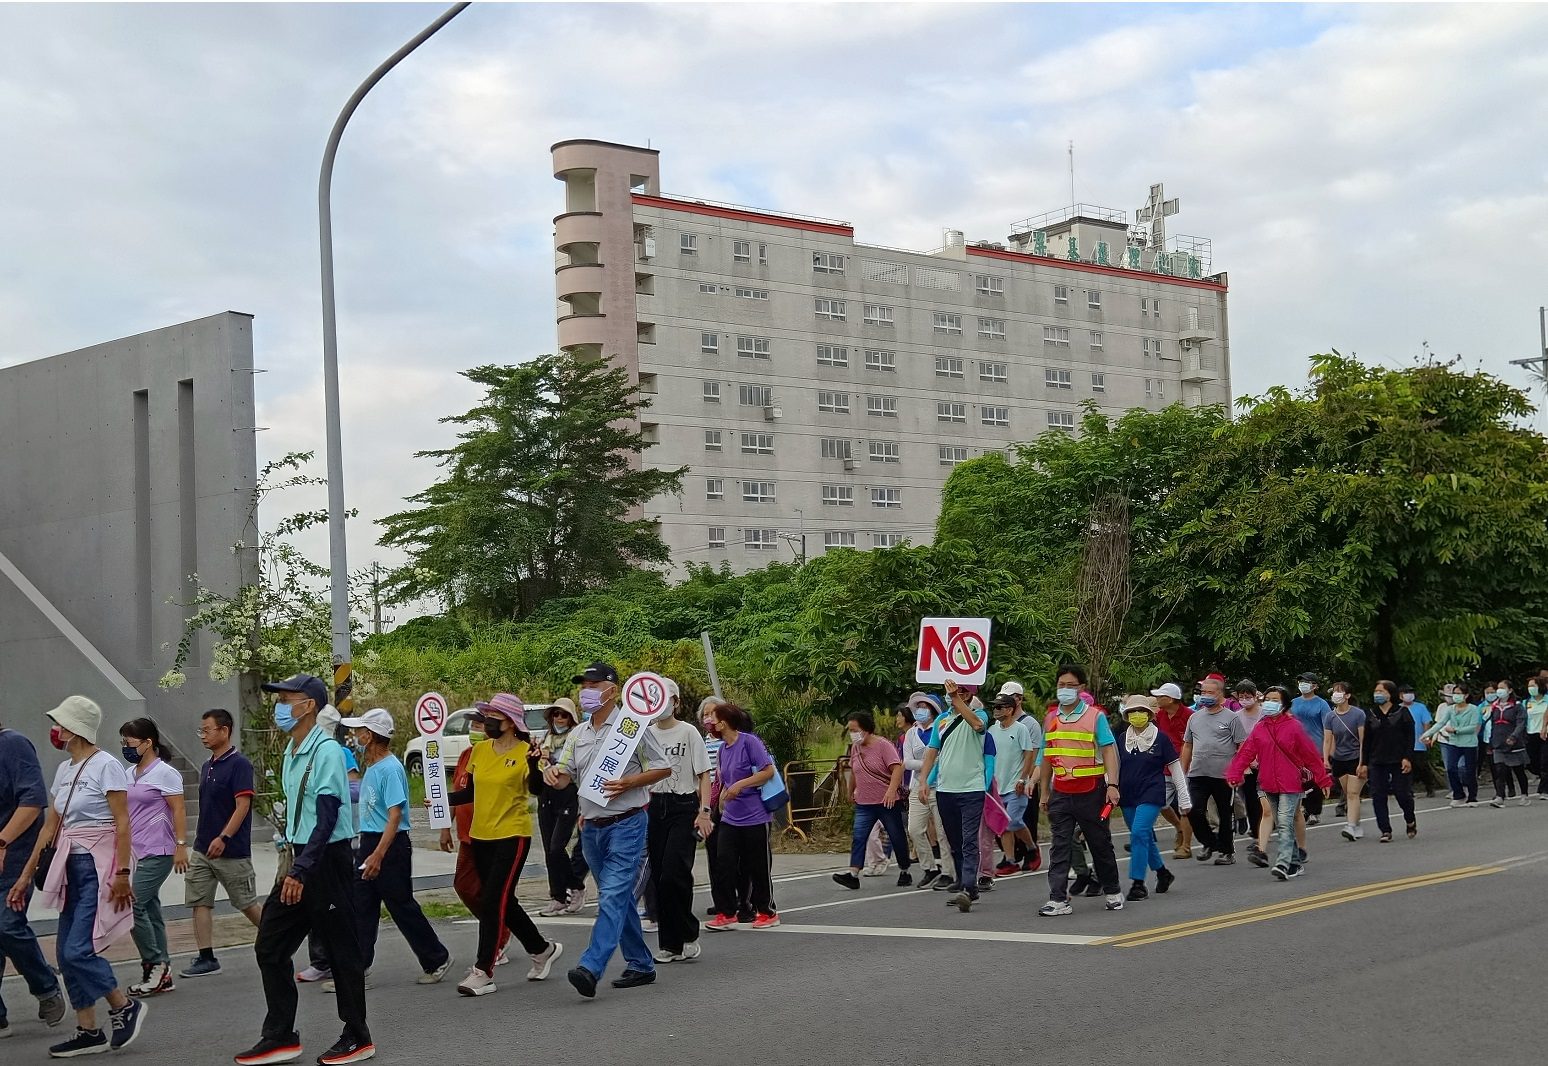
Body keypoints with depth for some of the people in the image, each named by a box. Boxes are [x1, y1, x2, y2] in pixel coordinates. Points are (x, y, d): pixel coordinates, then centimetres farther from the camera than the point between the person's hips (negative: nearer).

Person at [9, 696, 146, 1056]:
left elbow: (122, 824, -15)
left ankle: (125, 1007, 6)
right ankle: (88, 1031, 14)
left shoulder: (106, 766, -11)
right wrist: (26, 875, 15)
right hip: (71, 865, 9)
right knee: (65, 953, 6)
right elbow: (50, 827, 16)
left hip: (100, 865, -9)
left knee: (77, 950, -13)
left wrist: (122, 874, -21)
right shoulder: (64, 770, 13)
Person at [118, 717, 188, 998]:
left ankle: (155, 964, -3)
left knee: (133, 905, -14)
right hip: (136, 853, 8)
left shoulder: (164, 773, -9)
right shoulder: (130, 774, 14)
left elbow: (179, 810, -11)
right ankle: (161, 973, 13)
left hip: (158, 853, -8)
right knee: (150, 908, 9)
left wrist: (181, 845, -16)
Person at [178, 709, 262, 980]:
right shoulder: (207, 766, 12)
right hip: (202, 849, 8)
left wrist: (223, 838, -26)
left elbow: (242, 806, -19)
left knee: (247, 904, 3)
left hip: (232, 851, -8)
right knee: (199, 902, 2)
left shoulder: (239, 764, -13)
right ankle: (206, 959, 5)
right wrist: (200, 839, 18)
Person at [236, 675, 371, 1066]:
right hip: (299, 858, 9)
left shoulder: (327, 750, -16)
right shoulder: (291, 752, 12)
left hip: (328, 860, -9)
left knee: (341, 950, 0)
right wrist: (289, 862, 17)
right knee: (269, 947, 8)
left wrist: (301, 871, -24)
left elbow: (327, 818, -21)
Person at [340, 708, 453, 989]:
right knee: (360, 908, 6)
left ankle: (437, 961, 15)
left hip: (390, 845, -9)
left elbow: (395, 816, -23)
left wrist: (378, 855, -29)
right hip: (369, 843, 9)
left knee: (403, 908, 1)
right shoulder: (370, 767, 12)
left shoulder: (390, 769, -18)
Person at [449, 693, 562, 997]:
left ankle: (483, 972, -4)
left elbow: (537, 788, -26)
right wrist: (442, 799, 1)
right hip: (481, 836, 7)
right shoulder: (480, 751, 7)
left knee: (493, 901, -9)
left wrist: (534, 763, -45)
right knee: (504, 902, 14)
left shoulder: (525, 752, -11)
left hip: (512, 836, -7)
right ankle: (542, 949, 33)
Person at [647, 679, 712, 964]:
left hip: (683, 808, -4)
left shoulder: (688, 732, -3)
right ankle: (669, 943, 12)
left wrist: (704, 811, -13)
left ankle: (687, 937, 1)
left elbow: (704, 775, -3)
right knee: (659, 877, 4)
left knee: (673, 875, -15)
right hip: (654, 808, 4)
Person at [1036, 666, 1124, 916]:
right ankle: (1059, 899, -4)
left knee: (1100, 843, 8)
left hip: (1090, 790, -3)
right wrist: (1045, 792, 17)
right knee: (1060, 846, -3)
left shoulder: (1095, 716, -2)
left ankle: (1112, 892, 24)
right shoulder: (1050, 719, 10)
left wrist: (1112, 785, -16)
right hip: (1061, 793, 3)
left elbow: (1109, 751, -7)